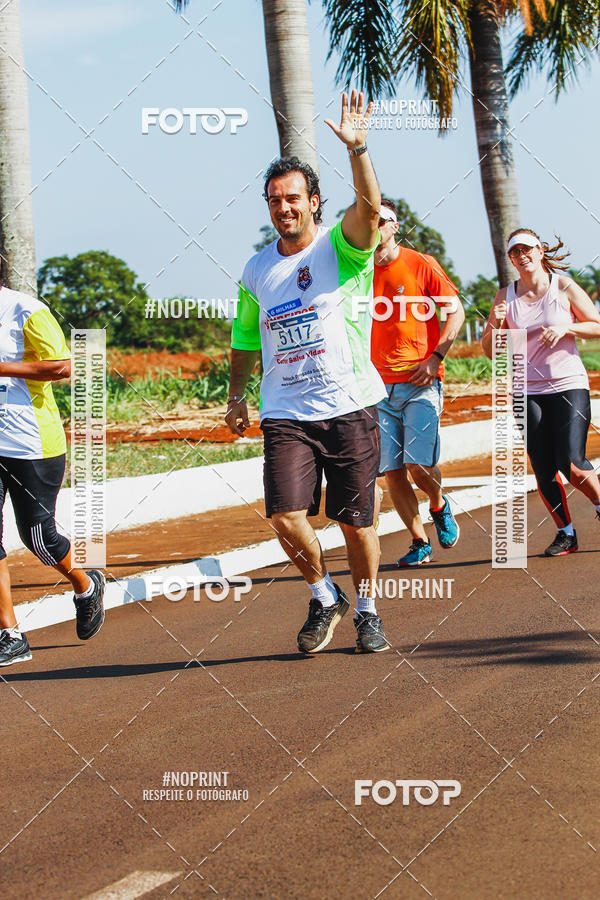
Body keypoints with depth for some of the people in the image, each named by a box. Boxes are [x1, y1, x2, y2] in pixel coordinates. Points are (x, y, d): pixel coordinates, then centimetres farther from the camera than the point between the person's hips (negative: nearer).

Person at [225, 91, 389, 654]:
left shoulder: (342, 249, -1)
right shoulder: (257, 270, 11)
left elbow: (368, 208, -23)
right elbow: (245, 339, 24)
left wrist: (357, 149, -35)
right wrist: (236, 397, 21)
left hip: (349, 409, -2)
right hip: (285, 414, 2)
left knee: (356, 520, 3)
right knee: (285, 516, -13)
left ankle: (366, 609, 26)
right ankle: (324, 596, 13)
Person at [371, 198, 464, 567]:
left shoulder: (421, 265, -1)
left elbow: (456, 310, 1)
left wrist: (435, 357, -10)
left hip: (421, 382, -3)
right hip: (379, 384, 3)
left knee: (419, 464, -13)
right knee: (392, 471, -1)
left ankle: (440, 506, 20)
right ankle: (420, 543, 13)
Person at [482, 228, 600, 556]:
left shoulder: (564, 287, 0)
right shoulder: (505, 297, 5)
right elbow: (490, 350, 8)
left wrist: (565, 329, -13)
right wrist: (494, 325, -11)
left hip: (569, 385, -3)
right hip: (528, 391, 3)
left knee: (572, 464, -14)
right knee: (543, 470, -1)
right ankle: (565, 532, 14)